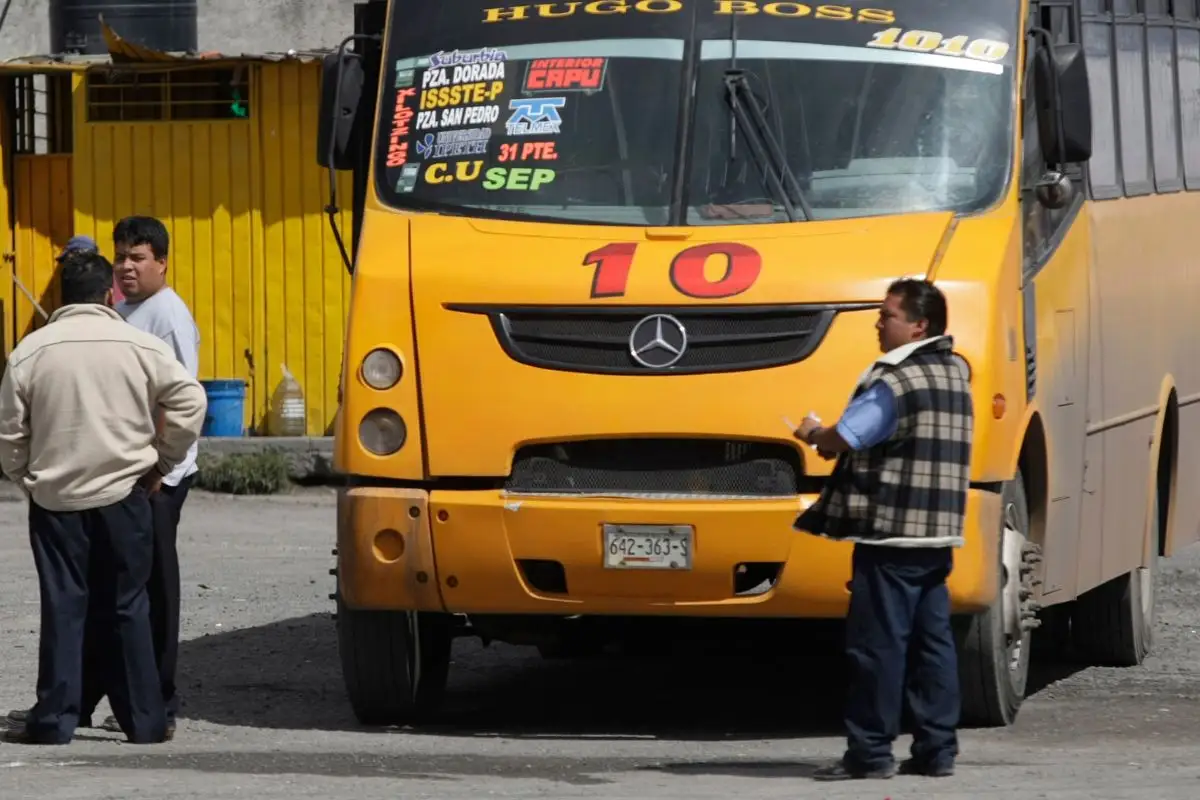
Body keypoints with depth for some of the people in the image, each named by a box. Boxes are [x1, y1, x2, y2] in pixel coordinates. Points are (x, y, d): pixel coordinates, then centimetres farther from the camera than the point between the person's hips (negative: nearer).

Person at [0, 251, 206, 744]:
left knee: (62, 609, 5)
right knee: (126, 610, 6)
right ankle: (144, 720, 8)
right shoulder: (139, 346, -4)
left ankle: (54, 719, 3)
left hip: (54, 500, 0)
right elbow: (190, 402, -7)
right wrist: (161, 463, 5)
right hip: (123, 496, 0)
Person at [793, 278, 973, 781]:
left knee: (879, 643, -4)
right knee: (932, 640, 9)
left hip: (891, 533, -8)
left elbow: (844, 439, -15)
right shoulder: (954, 372, 13)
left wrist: (814, 434, 5)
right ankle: (937, 748, 9)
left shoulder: (895, 381, -14)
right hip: (939, 532, 8)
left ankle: (869, 752, -3)